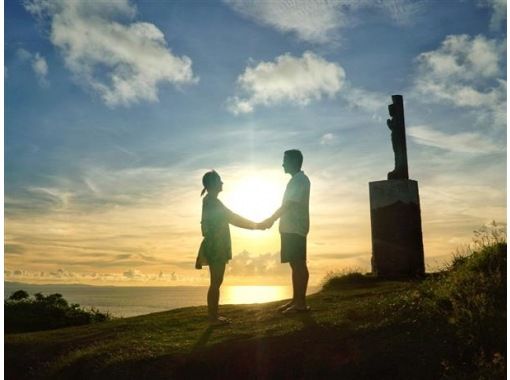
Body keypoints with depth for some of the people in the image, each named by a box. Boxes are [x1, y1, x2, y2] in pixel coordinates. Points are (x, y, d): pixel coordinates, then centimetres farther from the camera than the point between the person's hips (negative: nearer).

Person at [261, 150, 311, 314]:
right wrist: (272, 219, 21)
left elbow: (288, 205, -18)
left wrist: (270, 219, -13)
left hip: (295, 229, -10)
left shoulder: (300, 179, -11)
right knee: (295, 264, 11)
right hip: (291, 229, 10)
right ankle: (296, 300, 17)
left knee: (299, 264, -7)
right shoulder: (296, 180, 20)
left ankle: (301, 303, -4)